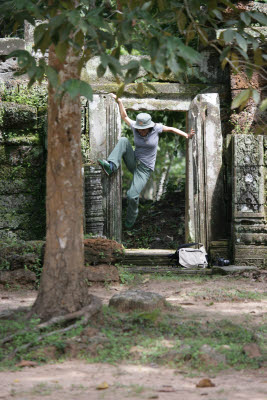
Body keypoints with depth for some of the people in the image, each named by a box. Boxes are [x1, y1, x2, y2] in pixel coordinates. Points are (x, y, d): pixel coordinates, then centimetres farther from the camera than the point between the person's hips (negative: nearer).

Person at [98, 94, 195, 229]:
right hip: (133, 162, 3)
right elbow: (124, 116, 6)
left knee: (132, 195, -20)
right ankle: (111, 167, -30)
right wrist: (119, 101, -1)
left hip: (144, 170, -3)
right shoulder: (135, 127, -7)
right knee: (123, 141, -20)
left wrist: (186, 135, -10)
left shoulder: (156, 128, -12)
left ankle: (131, 218, 10)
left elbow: (171, 129, 1)